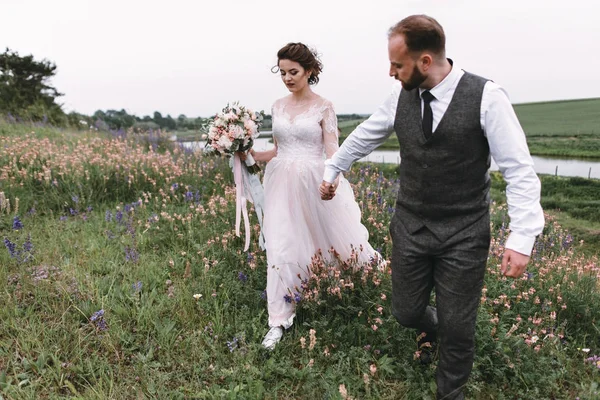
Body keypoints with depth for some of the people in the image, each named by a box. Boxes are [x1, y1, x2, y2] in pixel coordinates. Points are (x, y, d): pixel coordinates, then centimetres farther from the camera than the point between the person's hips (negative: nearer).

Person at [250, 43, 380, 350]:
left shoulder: (323, 107, -4)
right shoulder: (278, 106, 10)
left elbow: (332, 151, -12)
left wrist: (332, 178, -32)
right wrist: (250, 155, 0)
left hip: (313, 184, -3)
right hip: (282, 184, 4)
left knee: (337, 237, 9)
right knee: (282, 247, -1)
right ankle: (280, 320, 10)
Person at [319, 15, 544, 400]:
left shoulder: (486, 96, -15)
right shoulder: (401, 96, -3)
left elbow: (520, 170, -13)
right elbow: (363, 137, 13)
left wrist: (522, 238, -20)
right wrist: (331, 170, 25)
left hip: (463, 235, -3)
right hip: (410, 228, 4)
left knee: (457, 327, 6)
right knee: (407, 312, 13)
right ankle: (436, 328, 51)